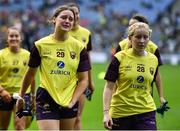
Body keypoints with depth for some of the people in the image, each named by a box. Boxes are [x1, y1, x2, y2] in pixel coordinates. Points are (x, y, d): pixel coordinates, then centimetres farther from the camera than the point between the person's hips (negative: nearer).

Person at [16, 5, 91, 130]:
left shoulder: (79, 47, 1)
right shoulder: (40, 45, -3)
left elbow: (83, 80, 2)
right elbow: (30, 73, 9)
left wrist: (72, 102, -10)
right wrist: (21, 97, 15)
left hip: (69, 102, 3)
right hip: (46, 100, -3)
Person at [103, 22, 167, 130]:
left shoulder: (154, 60, 5)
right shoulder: (119, 58, -6)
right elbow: (109, 87, -7)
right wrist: (106, 112, -15)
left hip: (146, 113, 2)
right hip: (120, 112, -2)